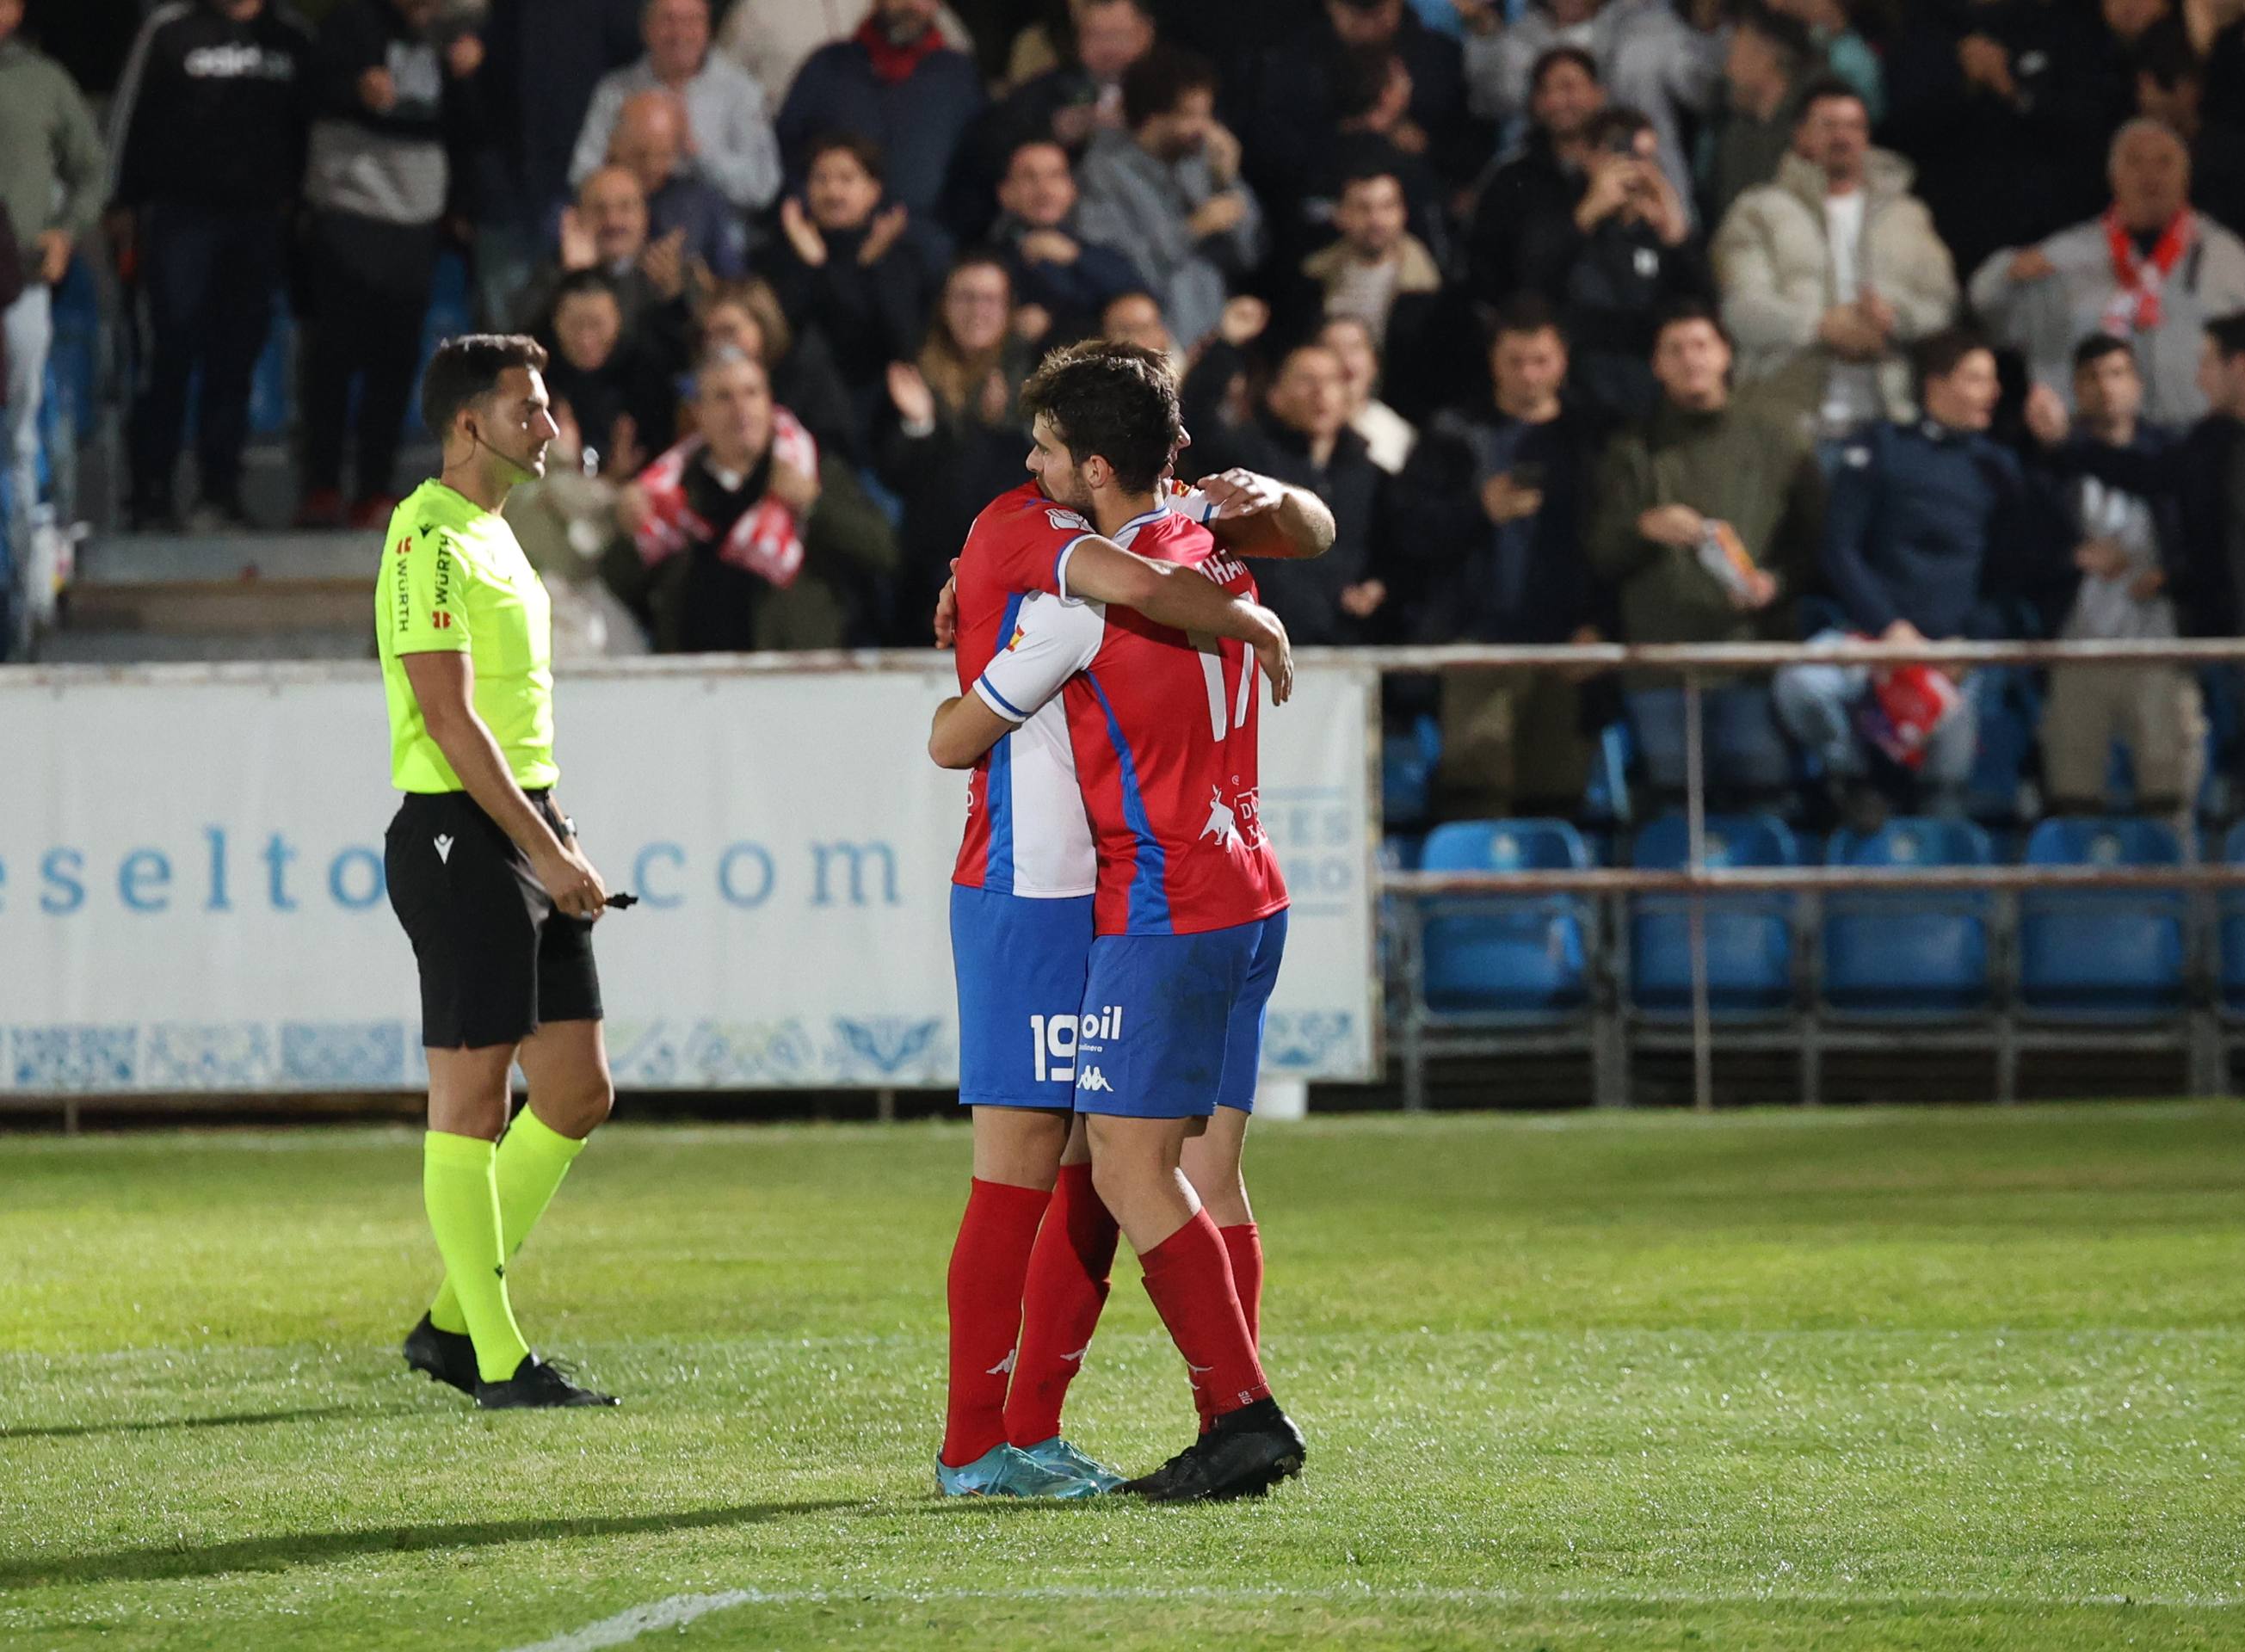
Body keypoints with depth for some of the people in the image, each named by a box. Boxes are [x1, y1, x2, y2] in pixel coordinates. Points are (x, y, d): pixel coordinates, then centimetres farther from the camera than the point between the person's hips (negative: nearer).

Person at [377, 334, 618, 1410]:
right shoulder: (431, 540, -12)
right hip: (461, 836, -10)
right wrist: (546, 853, -19)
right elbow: (450, 720, -18)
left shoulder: (493, 532, 18)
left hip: (529, 827, 10)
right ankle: (500, 1361, -1)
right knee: (470, 1099, -4)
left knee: (578, 1090, 9)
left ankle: (451, 1322, 18)